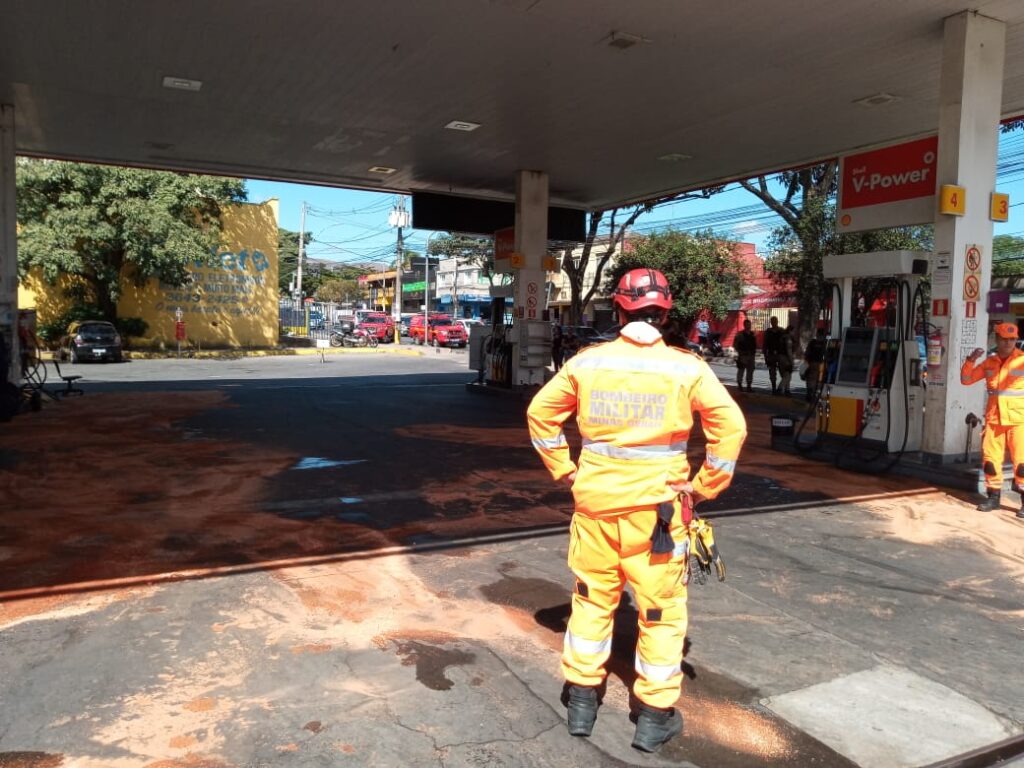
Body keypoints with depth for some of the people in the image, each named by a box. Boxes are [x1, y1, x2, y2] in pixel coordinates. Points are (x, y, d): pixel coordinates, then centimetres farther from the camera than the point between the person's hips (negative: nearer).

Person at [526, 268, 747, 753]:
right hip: (655, 504, -2)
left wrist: (564, 471, 9)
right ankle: (655, 716, 23)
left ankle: (581, 700, 29)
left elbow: (540, 413, 4)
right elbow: (731, 427, -8)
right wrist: (704, 486, 0)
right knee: (661, 609, 12)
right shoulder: (686, 368, -7)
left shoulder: (587, 362, -1)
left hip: (595, 499, 3)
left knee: (592, 598, 18)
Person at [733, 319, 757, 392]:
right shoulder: (740, 334, -5)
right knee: (741, 370, -3)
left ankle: (749, 386, 12)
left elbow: (755, 344, 22)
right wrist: (740, 352, -12)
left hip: (751, 355, 6)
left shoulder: (753, 334, 13)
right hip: (743, 356, -6)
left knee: (750, 370, 7)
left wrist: (754, 351, 11)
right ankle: (740, 385, 5)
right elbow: (735, 344, -5)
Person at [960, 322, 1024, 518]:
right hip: (994, 419, 4)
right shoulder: (989, 362, 9)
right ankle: (993, 496, 19)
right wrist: (970, 360, -1)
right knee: (990, 458, 8)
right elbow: (966, 379, 14)